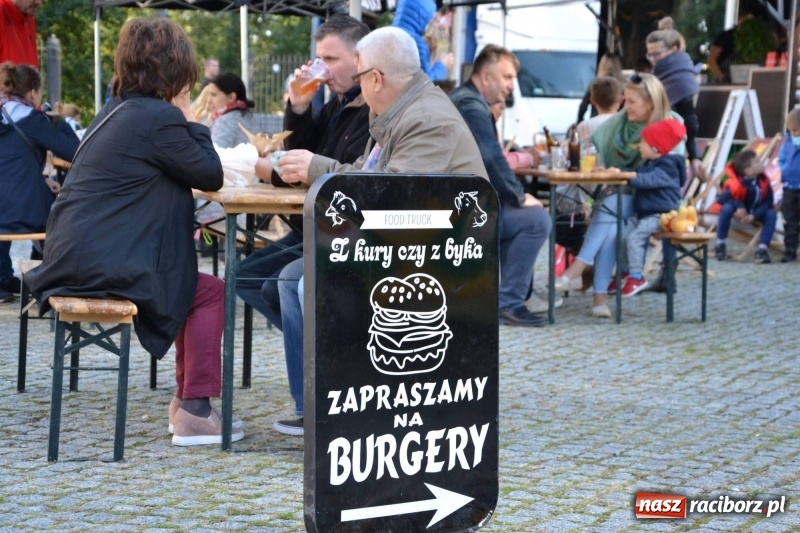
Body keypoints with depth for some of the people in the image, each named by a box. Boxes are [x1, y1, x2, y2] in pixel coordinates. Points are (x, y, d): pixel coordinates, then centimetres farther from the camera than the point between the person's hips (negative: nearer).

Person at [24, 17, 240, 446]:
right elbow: (211, 176, -5)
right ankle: (194, 412, 1)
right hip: (104, 264, -10)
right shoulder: (159, 117, -13)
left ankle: (186, 399, 27)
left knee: (193, 287, 24)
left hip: (77, 258, 10)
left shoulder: (117, 112, 17)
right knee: (211, 293, 5)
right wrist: (190, 121, 4)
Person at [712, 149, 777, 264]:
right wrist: (738, 206, -39)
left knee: (771, 214, -21)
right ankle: (720, 244, -18)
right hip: (737, 210, -4)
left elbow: (768, 202, -15)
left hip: (753, 212, 4)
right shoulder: (735, 184, -32)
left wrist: (753, 216, -28)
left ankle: (762, 249, -18)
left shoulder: (764, 181, -18)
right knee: (727, 209, -36)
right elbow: (723, 198, -25)